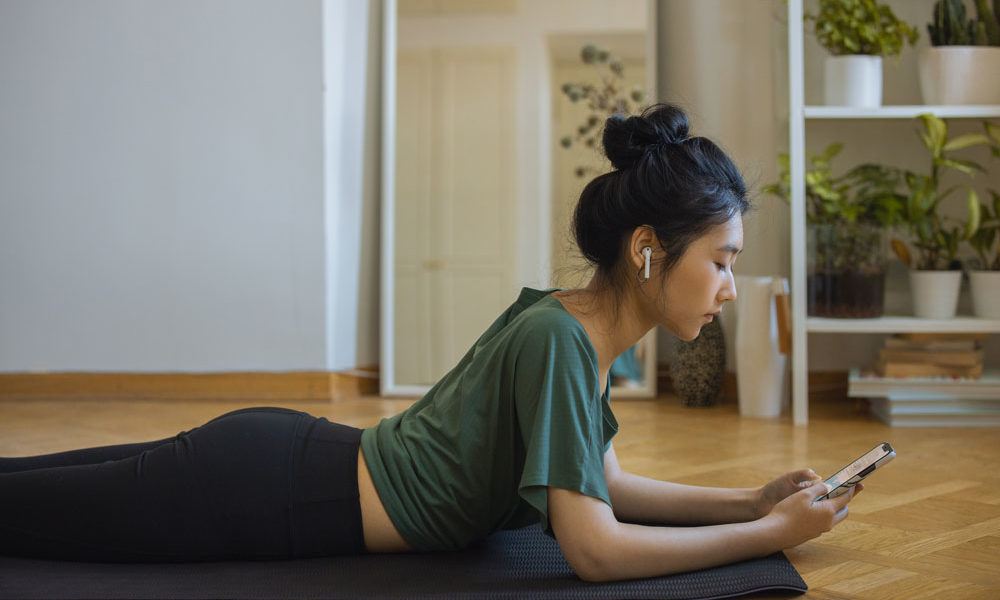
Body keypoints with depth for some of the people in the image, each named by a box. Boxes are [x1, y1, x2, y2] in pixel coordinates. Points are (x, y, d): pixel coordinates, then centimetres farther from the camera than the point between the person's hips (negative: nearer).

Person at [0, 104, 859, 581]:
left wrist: (750, 499, 4)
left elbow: (602, 484, 12)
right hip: (259, 492, -8)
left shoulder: (592, 330, 0)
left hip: (290, 458, 8)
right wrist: (769, 536, -19)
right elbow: (594, 549, -27)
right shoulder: (558, 338, -27)